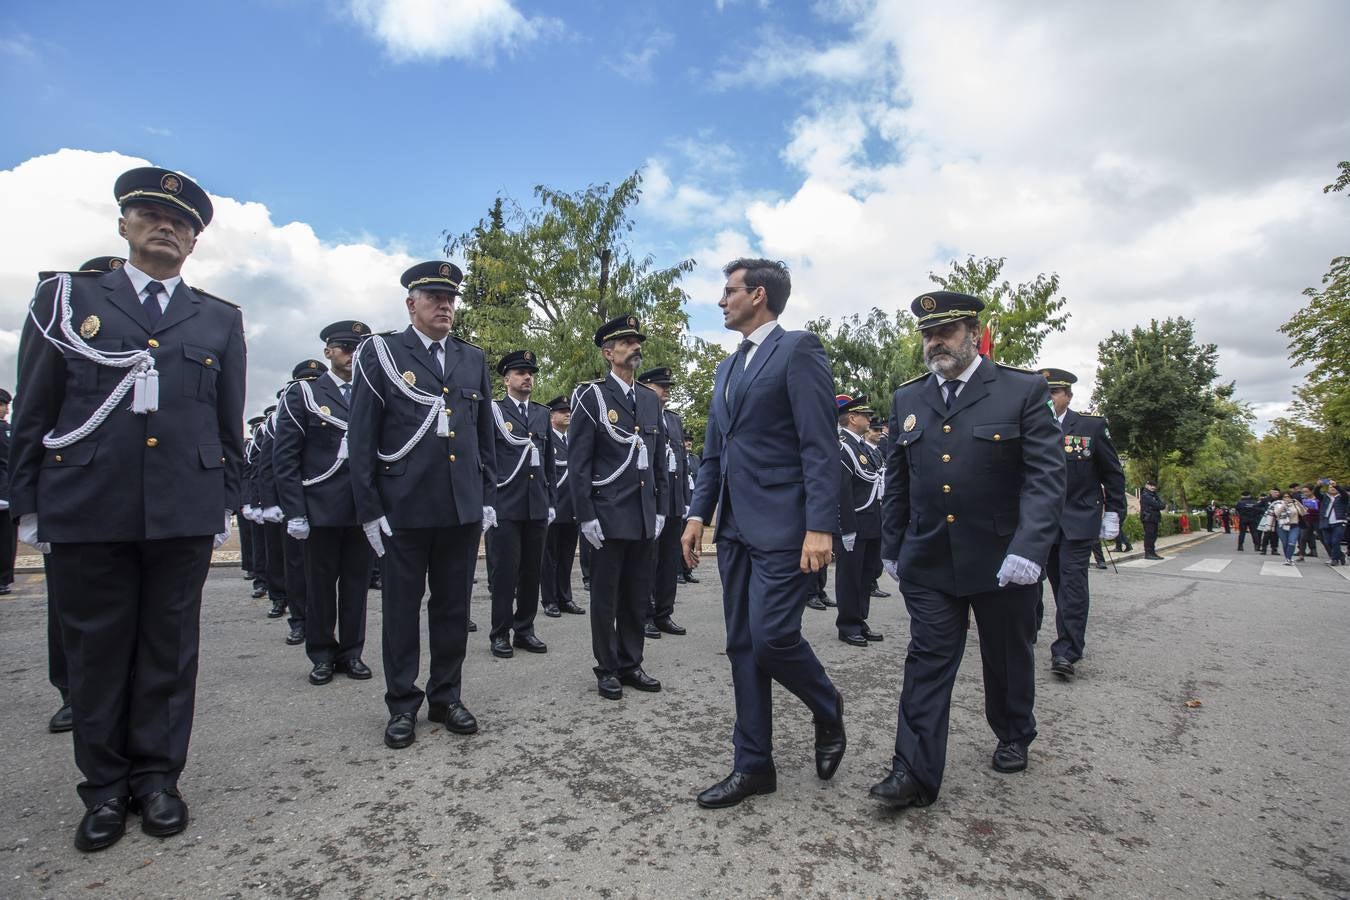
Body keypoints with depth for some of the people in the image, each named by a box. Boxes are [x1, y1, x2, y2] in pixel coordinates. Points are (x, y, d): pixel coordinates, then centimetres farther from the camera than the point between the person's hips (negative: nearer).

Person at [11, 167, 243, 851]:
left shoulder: (220, 320, 11)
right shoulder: (66, 296, 10)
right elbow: (33, 411, 7)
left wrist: (225, 507, 7)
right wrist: (28, 505, 3)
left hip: (184, 513, 1)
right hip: (84, 510, 0)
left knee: (169, 649, 8)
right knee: (96, 651, 8)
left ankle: (157, 776, 23)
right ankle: (105, 788, 24)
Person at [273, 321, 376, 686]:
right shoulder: (302, 394, 2)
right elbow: (285, 457, -3)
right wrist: (295, 512, -9)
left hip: (364, 510, 3)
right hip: (320, 509, -2)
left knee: (357, 584, 9)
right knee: (320, 585, 7)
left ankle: (351, 652, 22)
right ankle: (322, 655, 22)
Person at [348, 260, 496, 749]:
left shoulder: (473, 359, 11)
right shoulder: (381, 353, 1)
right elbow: (361, 439, -2)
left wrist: (488, 498, 9)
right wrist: (369, 509, -6)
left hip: (464, 507, 3)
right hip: (404, 508, -3)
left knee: (453, 606, 11)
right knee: (402, 608, 8)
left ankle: (446, 696, 26)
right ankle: (402, 704, 23)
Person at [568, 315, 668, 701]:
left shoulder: (651, 399, 13)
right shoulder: (592, 396, -4)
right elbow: (578, 463, -8)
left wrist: (661, 508, 9)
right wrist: (586, 516, -13)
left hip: (644, 516, 6)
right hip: (608, 516, -5)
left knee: (638, 596, 12)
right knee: (605, 596, 6)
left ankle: (631, 664, 26)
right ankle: (608, 669, 20)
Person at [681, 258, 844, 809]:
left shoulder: (798, 350, -6)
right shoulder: (727, 368, 19)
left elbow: (820, 446, -14)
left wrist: (820, 528, -20)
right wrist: (699, 514, 11)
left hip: (782, 526, -8)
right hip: (736, 528, 8)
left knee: (772, 636, -9)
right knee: (743, 646, 9)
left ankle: (828, 711, 23)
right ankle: (753, 766, 21)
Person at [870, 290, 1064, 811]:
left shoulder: (1024, 391, -6)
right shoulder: (906, 400, 6)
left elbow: (1046, 475, -13)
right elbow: (896, 483, 10)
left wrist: (1029, 549, -24)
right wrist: (891, 548, 11)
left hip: (1003, 562, -2)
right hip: (928, 562, 2)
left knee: (1008, 658, 18)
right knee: (927, 663, -1)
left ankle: (1014, 736, 43)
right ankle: (915, 772, 4)